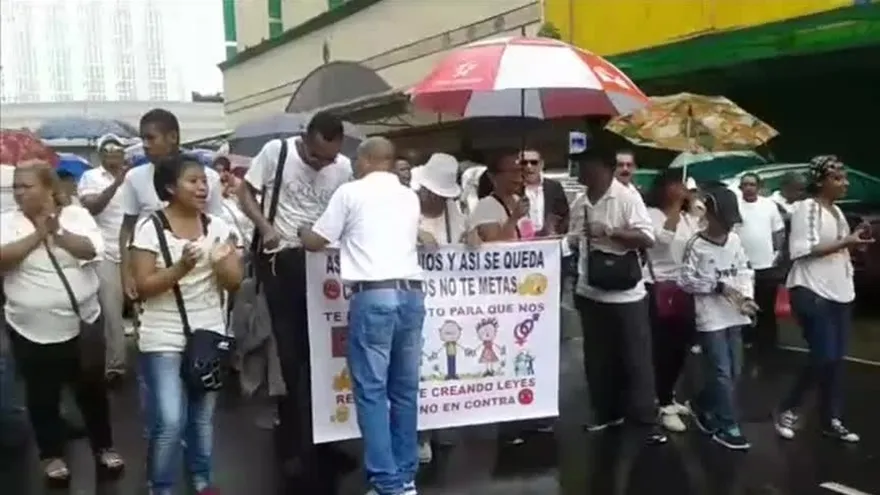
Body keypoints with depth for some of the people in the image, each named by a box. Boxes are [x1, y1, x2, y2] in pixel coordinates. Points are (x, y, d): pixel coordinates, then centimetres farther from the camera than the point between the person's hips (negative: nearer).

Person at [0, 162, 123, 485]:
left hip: (81, 322, 0)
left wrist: (57, 232, -23)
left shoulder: (77, 215, -1)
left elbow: (92, 249, -15)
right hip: (31, 329, 0)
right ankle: (52, 454, 31)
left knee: (92, 388, 12)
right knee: (42, 395, 12)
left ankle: (104, 447, 31)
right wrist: (38, 235, -19)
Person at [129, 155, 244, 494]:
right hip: (163, 340, -4)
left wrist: (220, 263, -20)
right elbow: (143, 286, -13)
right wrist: (181, 268, -27)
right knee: (169, 422, -7)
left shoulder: (218, 227, 3)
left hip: (209, 335, 4)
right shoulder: (149, 227, -9)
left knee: (203, 416, 13)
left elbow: (235, 281, 1)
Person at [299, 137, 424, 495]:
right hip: (411, 293, 5)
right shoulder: (410, 197, 18)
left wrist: (301, 230, 31)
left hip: (373, 296, -5)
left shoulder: (350, 193, 4)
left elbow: (315, 242, 9)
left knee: (372, 391, 0)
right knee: (405, 389, 12)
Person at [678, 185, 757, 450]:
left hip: (734, 314, 6)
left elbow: (745, 271, 11)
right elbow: (685, 280, -10)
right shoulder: (697, 245, -10)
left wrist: (747, 296, -6)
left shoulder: (735, 240, 6)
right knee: (722, 372, -4)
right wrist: (718, 286, -15)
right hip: (710, 317, -6)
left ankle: (702, 406, 33)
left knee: (733, 371, 13)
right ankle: (726, 427, 7)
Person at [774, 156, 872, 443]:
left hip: (839, 292, 8)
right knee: (824, 357, -10)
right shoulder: (806, 207, -10)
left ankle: (832, 420, 17)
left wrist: (854, 242, 3)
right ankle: (788, 409, 7)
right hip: (812, 292, -8)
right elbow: (802, 250, -18)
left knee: (836, 359, 8)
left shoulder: (836, 211, 16)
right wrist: (845, 242, -21)